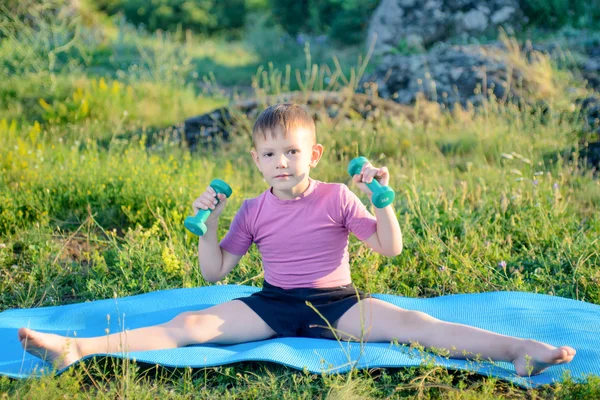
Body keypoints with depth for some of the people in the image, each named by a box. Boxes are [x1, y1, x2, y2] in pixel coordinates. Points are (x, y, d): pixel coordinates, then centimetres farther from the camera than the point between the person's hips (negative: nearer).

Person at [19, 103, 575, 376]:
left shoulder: (337, 198, -1)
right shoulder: (253, 211, 5)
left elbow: (389, 247, -3)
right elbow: (214, 271, 6)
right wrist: (207, 221, -8)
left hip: (336, 304, -1)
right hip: (272, 305, 2)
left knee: (410, 322, -24)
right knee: (191, 324, -17)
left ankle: (520, 348, -37)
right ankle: (77, 347, -28)